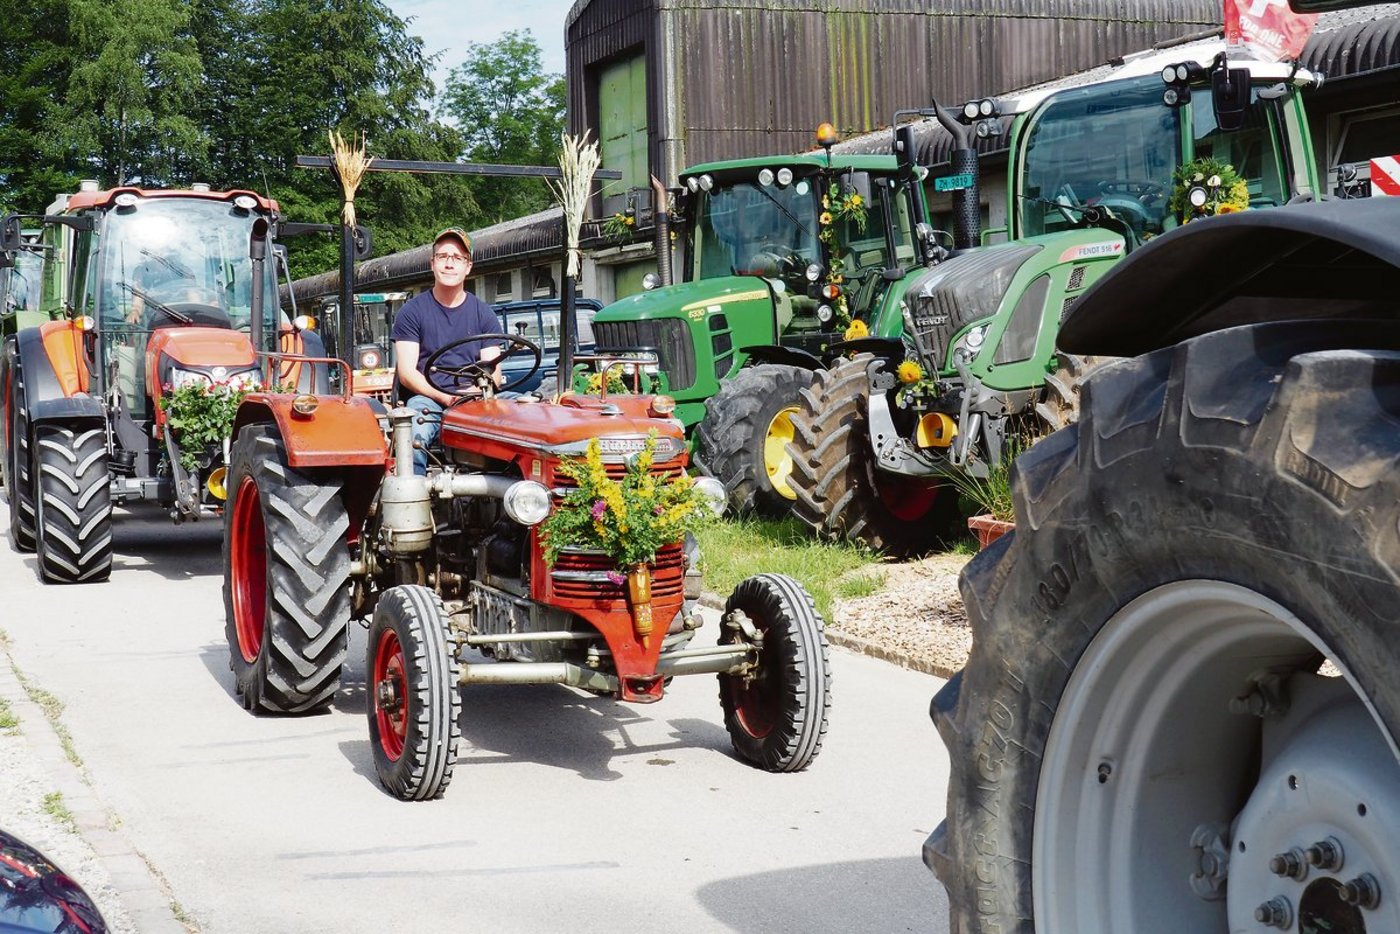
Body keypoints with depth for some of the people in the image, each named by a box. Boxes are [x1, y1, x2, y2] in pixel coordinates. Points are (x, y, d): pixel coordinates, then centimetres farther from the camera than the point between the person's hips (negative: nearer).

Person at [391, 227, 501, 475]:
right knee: (414, 435, -35)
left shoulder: (483, 313, 15)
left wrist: (473, 392, -14)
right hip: (427, 398, -2)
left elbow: (493, 372, 9)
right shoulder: (412, 311, 8)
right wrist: (443, 397, -16)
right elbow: (406, 372, 0)